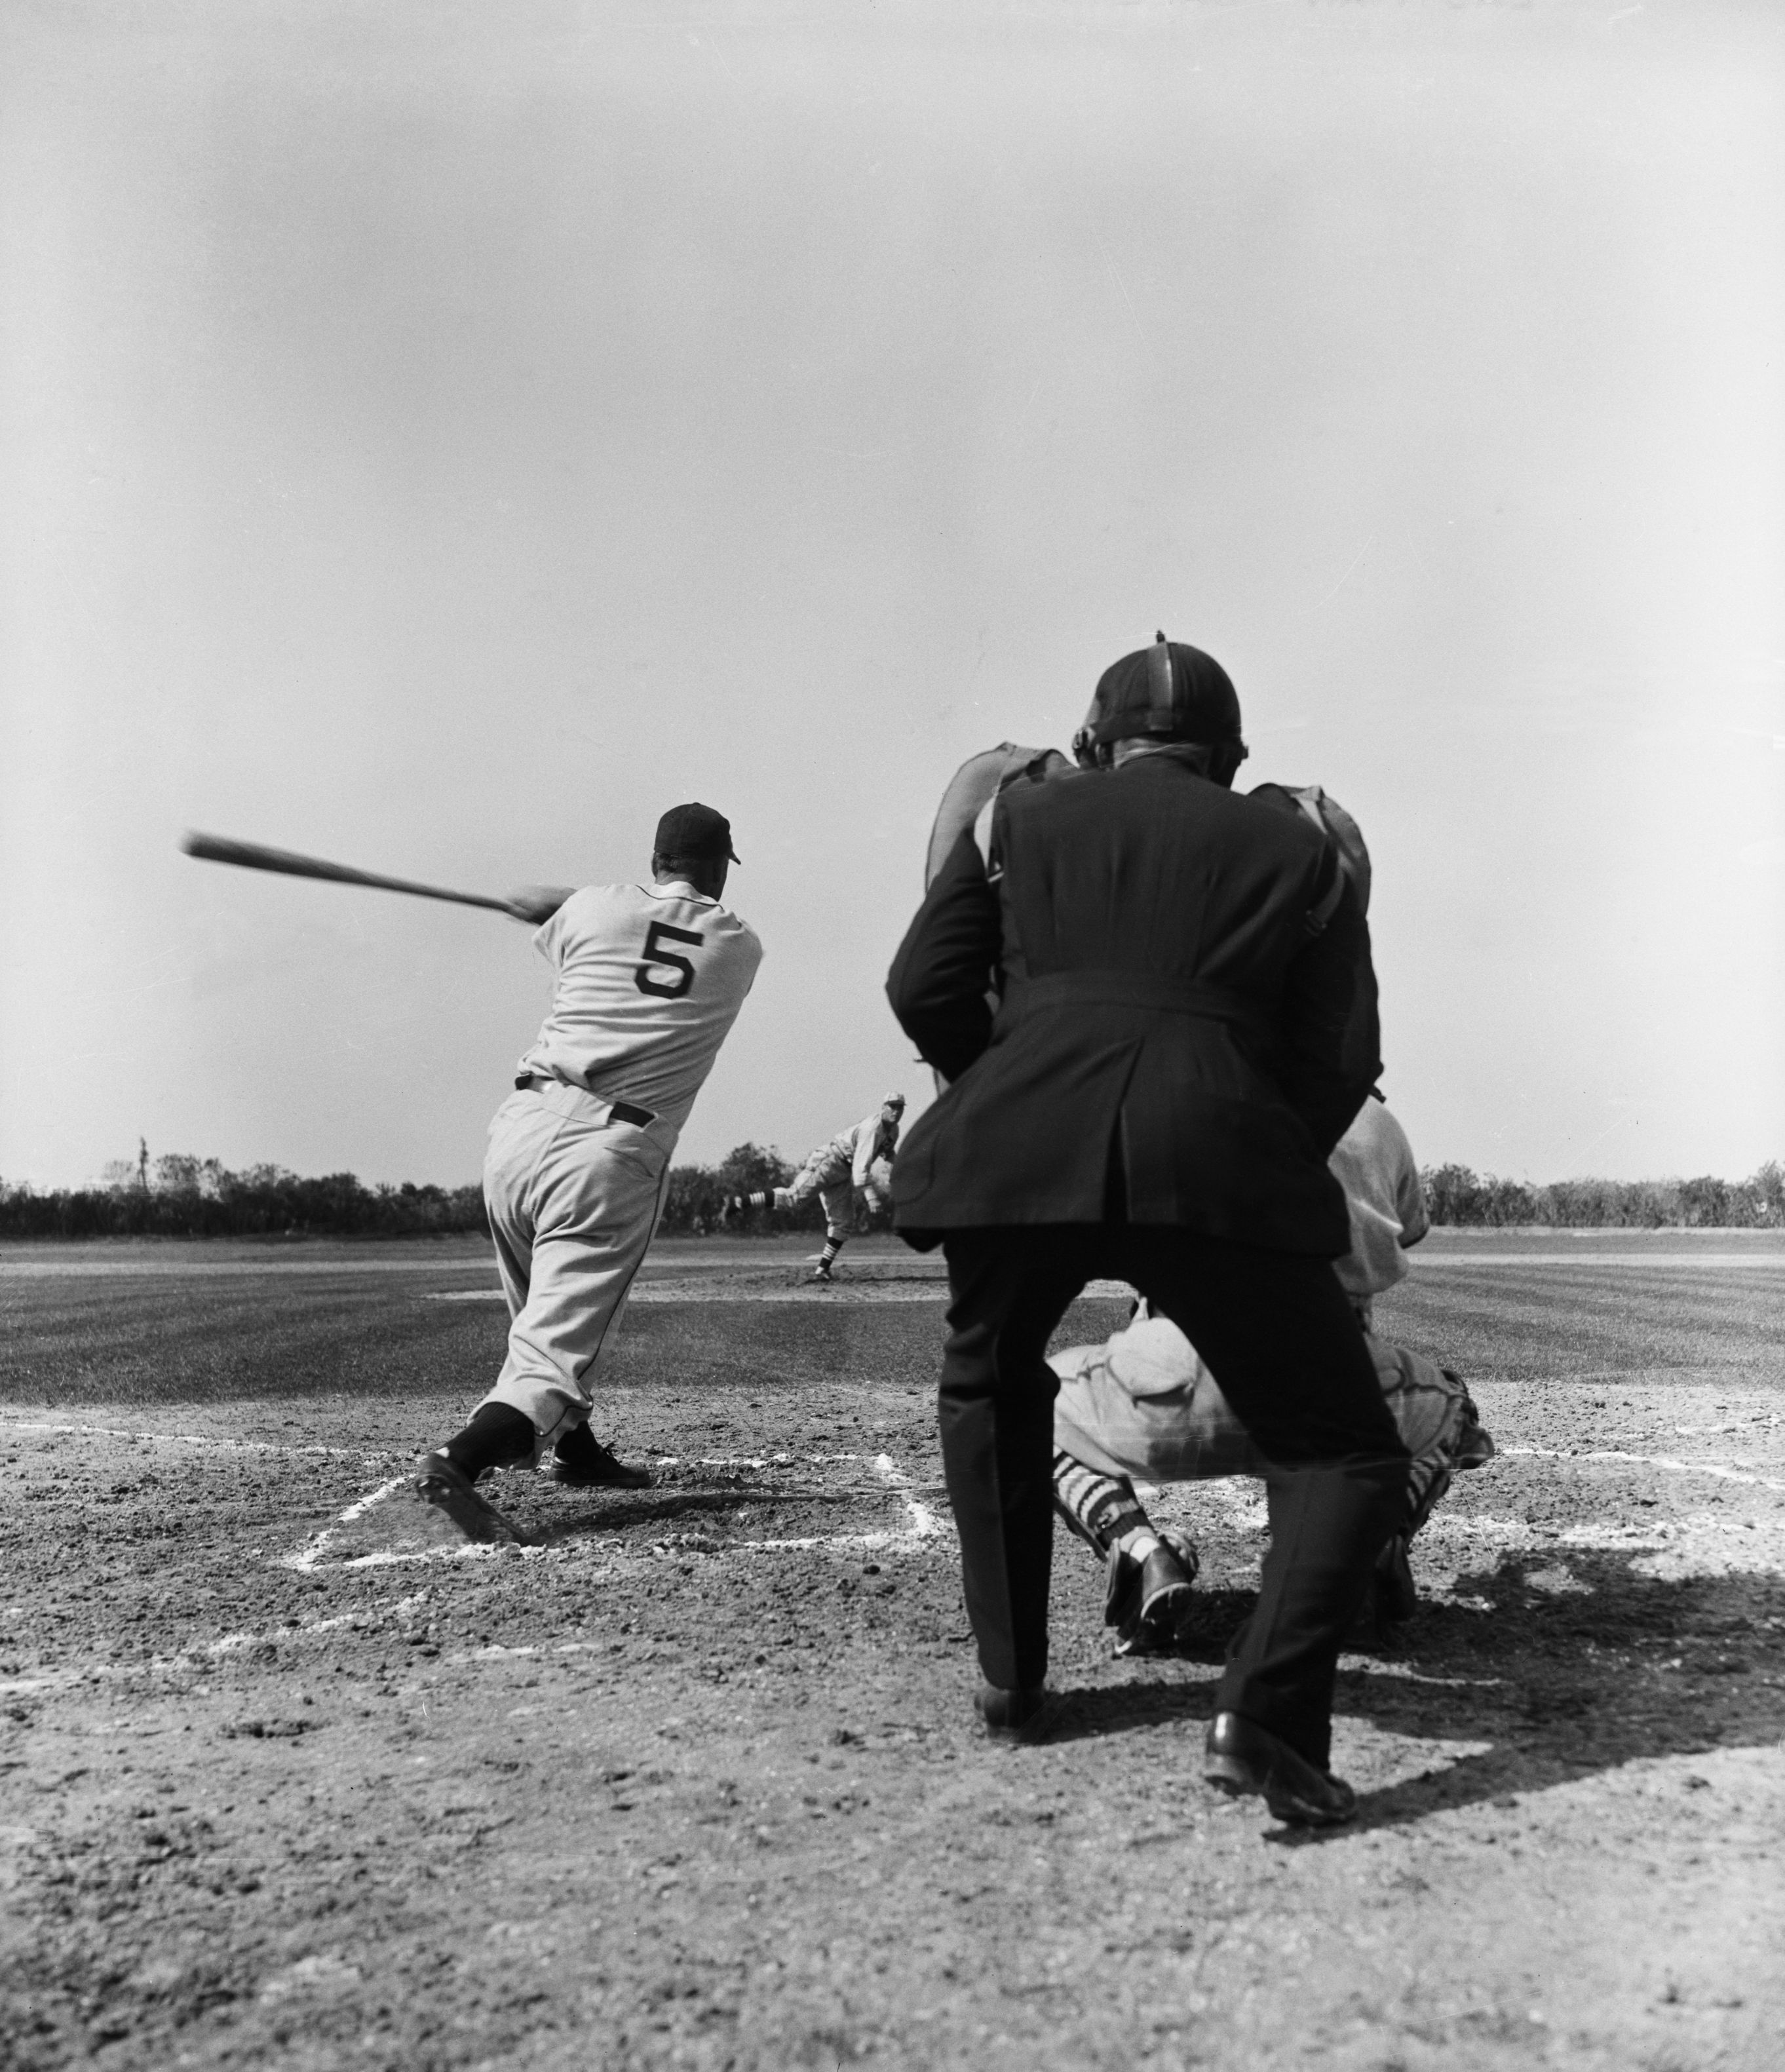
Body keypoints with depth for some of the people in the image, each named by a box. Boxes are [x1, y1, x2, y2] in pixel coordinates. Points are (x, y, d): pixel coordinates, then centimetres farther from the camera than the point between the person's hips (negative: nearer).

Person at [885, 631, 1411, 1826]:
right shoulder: (1299, 853, 23)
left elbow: (925, 991, 15)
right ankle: (1266, 1710, -9)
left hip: (1016, 1143, 2)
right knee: (1345, 1451, 12)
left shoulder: (1020, 817, 24)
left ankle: (1010, 1679, 30)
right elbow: (1343, 1063, 16)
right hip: (1216, 1153, -1)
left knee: (992, 1389, 30)